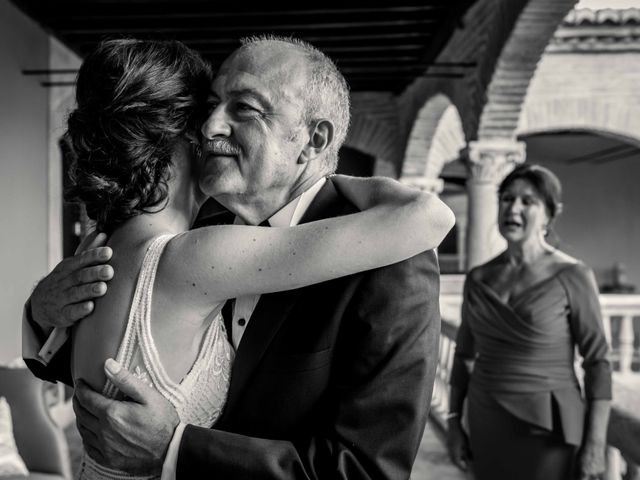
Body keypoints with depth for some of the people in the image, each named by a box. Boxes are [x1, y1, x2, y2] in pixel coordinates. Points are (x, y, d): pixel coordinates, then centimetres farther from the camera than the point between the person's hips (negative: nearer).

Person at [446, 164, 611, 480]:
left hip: (545, 428, -3)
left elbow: (597, 362, -7)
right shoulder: (479, 278, 1)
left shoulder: (571, 276, -10)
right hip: (486, 424, 4)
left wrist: (595, 444, -9)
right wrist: (454, 422, 7)